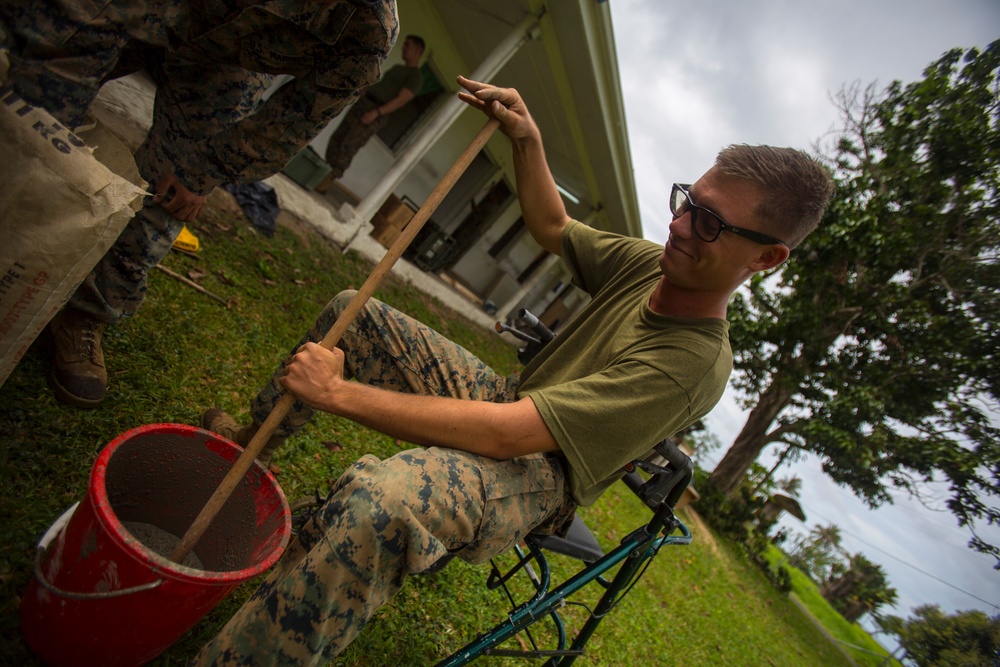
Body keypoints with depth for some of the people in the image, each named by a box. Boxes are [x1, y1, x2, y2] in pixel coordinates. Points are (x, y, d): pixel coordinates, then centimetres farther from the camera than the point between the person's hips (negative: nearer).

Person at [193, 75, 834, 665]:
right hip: (506, 399, 9)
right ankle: (252, 436, 27)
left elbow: (507, 433, -34)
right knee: (352, 311, 9)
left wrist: (338, 392, -30)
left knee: (379, 500, -44)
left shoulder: (697, 362, -29)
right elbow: (553, 226, 14)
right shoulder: (654, 263, -3)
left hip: (536, 474, -8)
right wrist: (528, 139, -5)